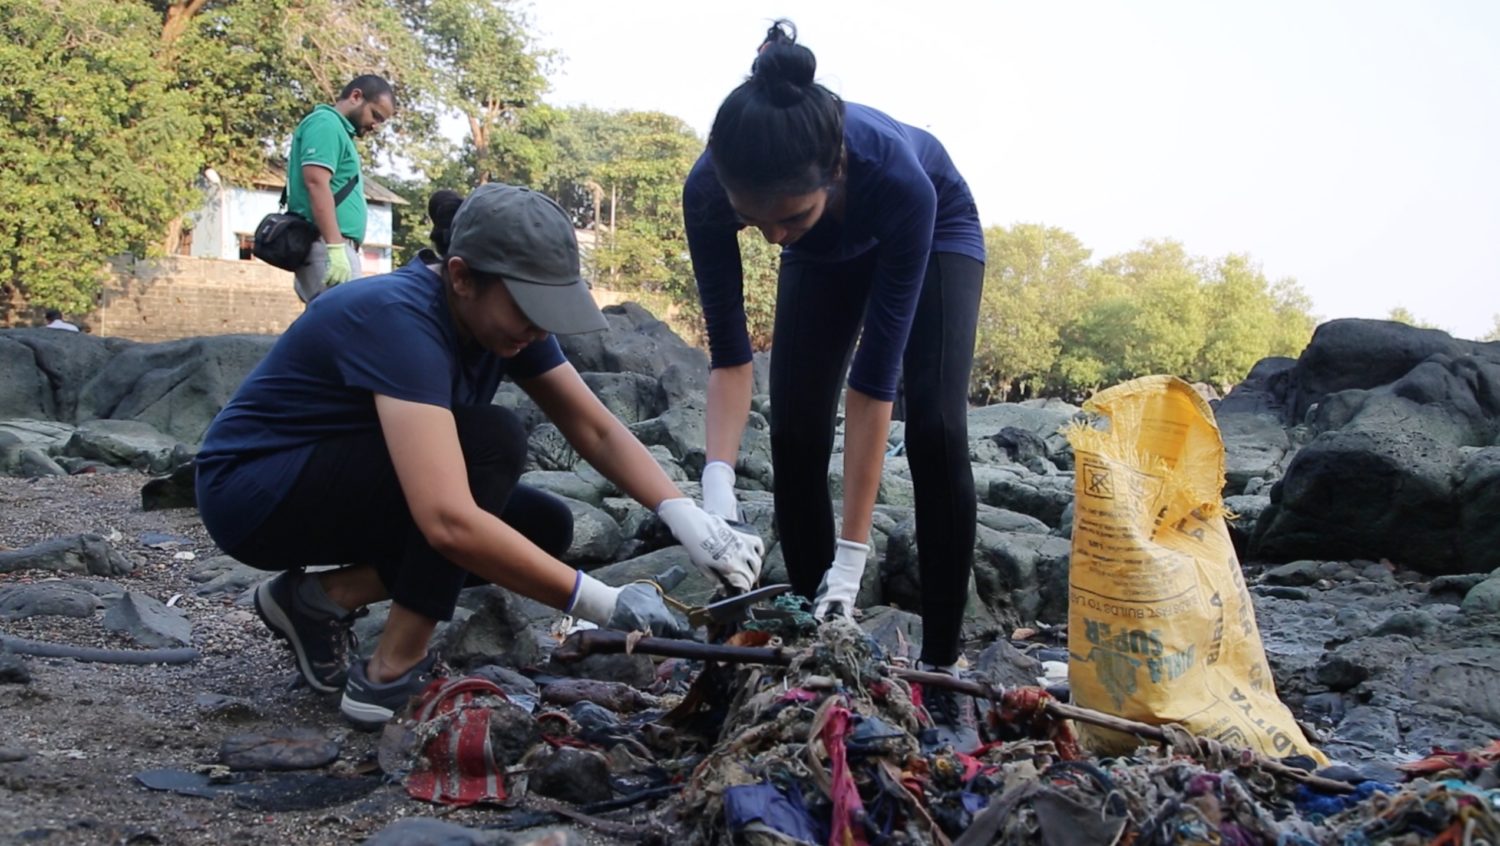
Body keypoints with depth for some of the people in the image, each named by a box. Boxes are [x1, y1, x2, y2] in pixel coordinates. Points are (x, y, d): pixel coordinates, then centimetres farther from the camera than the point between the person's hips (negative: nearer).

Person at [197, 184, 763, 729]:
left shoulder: (495, 312, -9)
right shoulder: (401, 319, -33)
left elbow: (598, 430, -9)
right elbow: (449, 522, -43)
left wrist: (686, 517, -25)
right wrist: (604, 605, -40)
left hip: (346, 486, 8)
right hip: (252, 490, -8)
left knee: (543, 526, -5)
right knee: (491, 441, -27)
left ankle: (324, 598, 1)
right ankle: (390, 676, -18)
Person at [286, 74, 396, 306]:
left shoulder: (338, 130, 24)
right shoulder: (326, 123, -4)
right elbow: (316, 184, -17)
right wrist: (336, 247, -24)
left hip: (334, 247, 10)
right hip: (328, 246, -10)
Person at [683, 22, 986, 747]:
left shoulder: (898, 176, -44)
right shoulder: (708, 190, -36)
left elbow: (875, 372, -39)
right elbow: (729, 352, -25)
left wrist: (851, 557, -37)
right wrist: (718, 484, -40)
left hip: (938, 226, -3)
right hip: (828, 255, 3)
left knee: (935, 431, -17)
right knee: (796, 438, -8)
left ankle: (942, 660, -5)